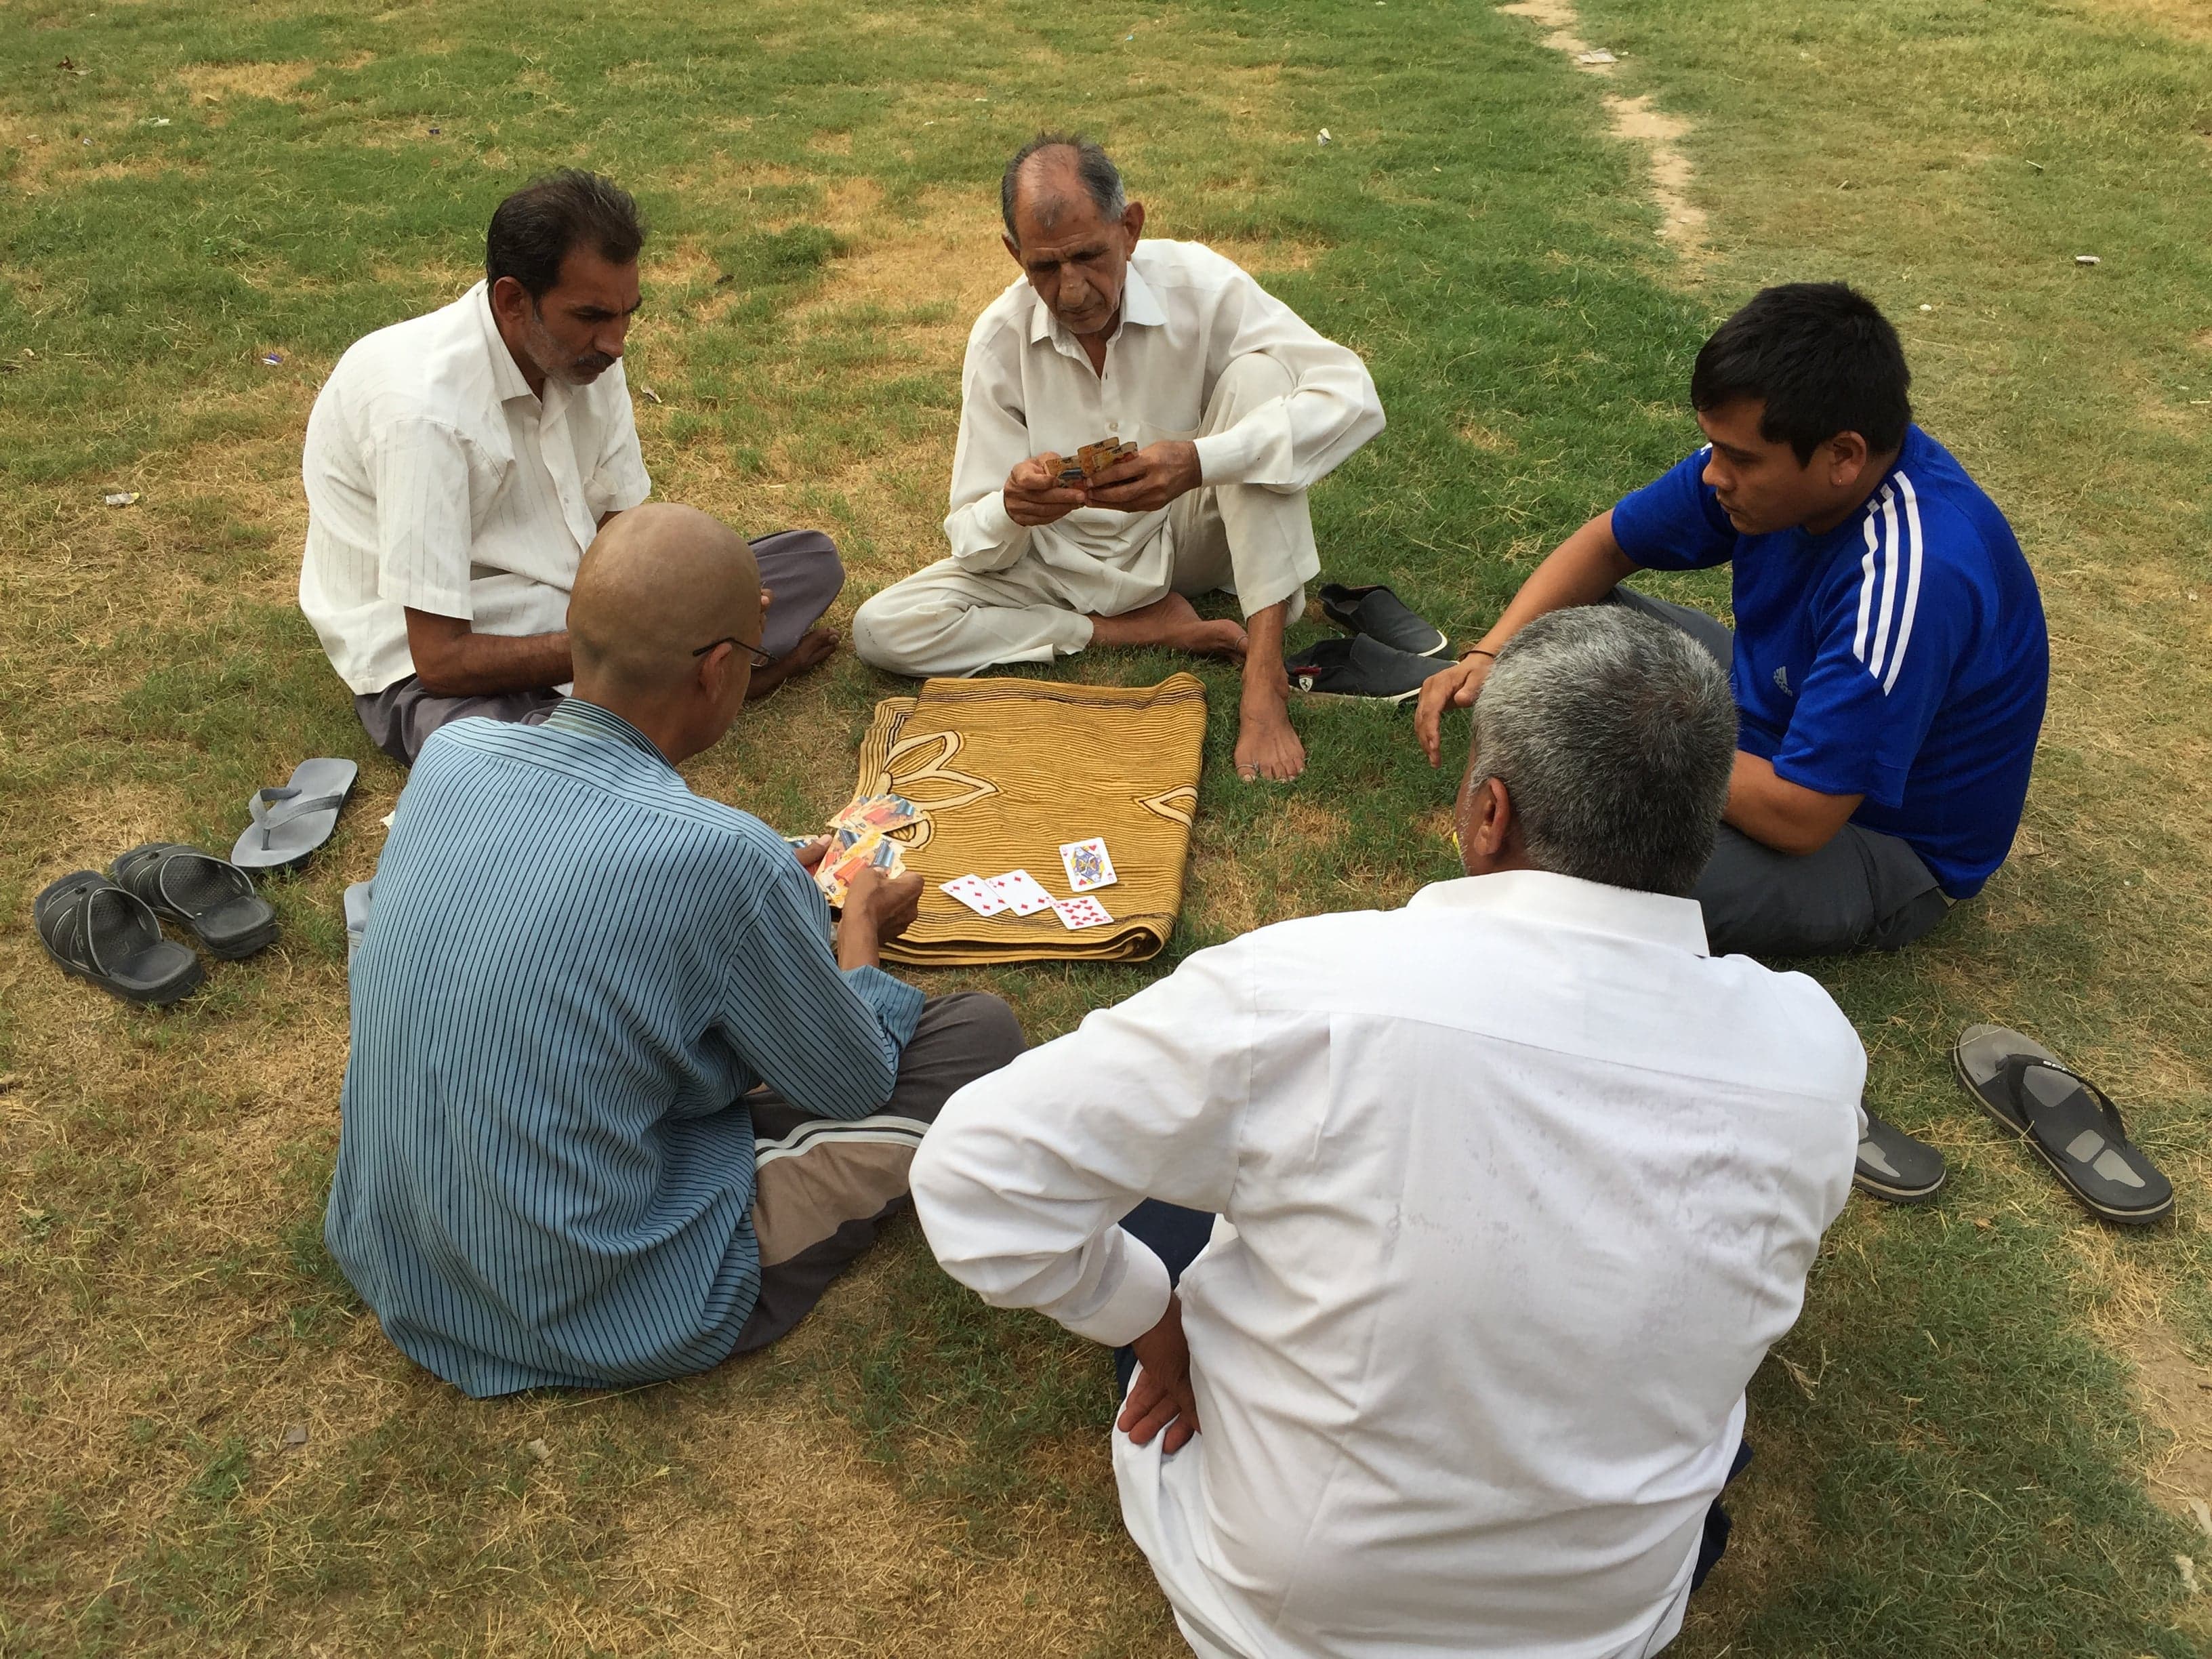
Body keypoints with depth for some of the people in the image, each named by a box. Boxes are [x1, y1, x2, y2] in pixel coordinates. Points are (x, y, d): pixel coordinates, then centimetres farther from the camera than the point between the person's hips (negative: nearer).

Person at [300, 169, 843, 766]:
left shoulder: (581, 351, -5)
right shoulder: (426, 408, -28)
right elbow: (440, 659, -26)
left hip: (570, 608, 7)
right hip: (434, 662, -7)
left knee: (812, 561, 0)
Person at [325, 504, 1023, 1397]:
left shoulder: (449, 753, -9)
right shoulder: (724, 861, -28)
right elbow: (854, 1086, -9)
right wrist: (860, 924, 10)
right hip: (601, 1317, -6)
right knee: (982, 1032, 1)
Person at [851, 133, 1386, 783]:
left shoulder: (1197, 284, -19)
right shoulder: (999, 339, -14)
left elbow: (1354, 397, -29)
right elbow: (972, 535, -11)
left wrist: (1199, 461, -43)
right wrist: (1014, 508, -37)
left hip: (1188, 536, -1)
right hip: (1068, 564, 2)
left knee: (1258, 372, -27)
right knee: (880, 629, -19)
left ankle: (1265, 677, -32)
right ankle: (1143, 627, -13)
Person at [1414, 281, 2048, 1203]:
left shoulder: (1909, 581, -38)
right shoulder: (1775, 457, -14)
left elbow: (1799, 815, -35)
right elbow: (1605, 545, 0)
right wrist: (1491, 655, -16)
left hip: (1886, 843, -8)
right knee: (1566, 623, 3)